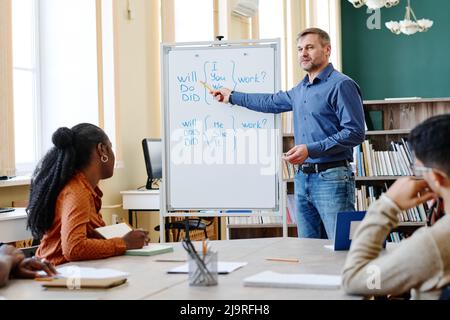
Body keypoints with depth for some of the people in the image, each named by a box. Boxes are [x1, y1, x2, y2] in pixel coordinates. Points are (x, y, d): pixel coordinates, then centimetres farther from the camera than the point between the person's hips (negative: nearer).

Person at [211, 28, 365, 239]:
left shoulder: (341, 85, -9)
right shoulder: (301, 89, 19)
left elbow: (355, 133, -16)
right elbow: (272, 102, 36)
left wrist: (311, 150, -20)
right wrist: (232, 97, 41)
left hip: (331, 178, -8)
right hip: (303, 178, 8)